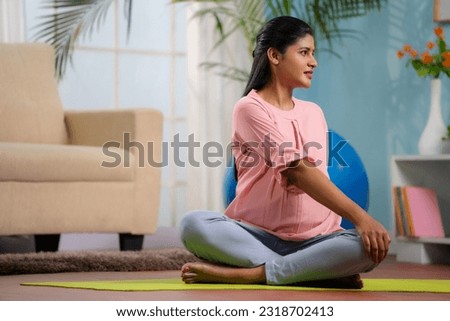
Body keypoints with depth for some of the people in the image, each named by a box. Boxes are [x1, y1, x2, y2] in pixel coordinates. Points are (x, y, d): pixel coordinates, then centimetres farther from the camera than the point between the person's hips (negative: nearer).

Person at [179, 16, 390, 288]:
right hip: (257, 235, -4)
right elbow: (298, 172, -16)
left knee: (370, 245, -27)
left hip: (312, 240, 4)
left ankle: (247, 274, -26)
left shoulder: (314, 113, 17)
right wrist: (359, 216, -25)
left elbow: (318, 175, 15)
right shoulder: (250, 109, -4)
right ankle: (318, 272, -33)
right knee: (194, 225, -34)